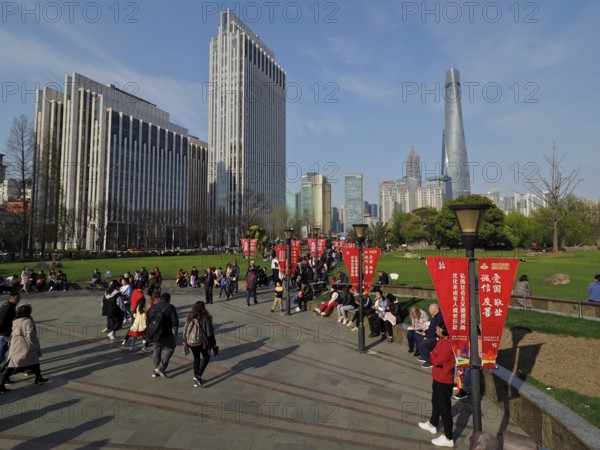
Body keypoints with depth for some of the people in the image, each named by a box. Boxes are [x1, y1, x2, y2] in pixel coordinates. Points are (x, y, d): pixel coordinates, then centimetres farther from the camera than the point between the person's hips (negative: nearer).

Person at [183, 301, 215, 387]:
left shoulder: (189, 317, 2)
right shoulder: (205, 318, -12)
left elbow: (185, 331, 7)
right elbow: (209, 332, -8)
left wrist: (185, 343, 17)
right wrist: (213, 344, 1)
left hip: (190, 341, 5)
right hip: (200, 341, -5)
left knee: (196, 358, 22)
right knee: (206, 357, 17)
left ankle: (196, 380, 24)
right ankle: (198, 376, 2)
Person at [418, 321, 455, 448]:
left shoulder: (449, 345, -30)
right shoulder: (442, 340, 0)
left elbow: (436, 361, -29)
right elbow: (435, 353, 12)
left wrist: (433, 354, -11)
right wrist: (435, 355, -7)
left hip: (444, 381, -10)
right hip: (438, 378, 10)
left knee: (444, 408, 3)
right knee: (436, 402, 27)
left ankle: (448, 438, 17)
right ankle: (432, 424, 47)